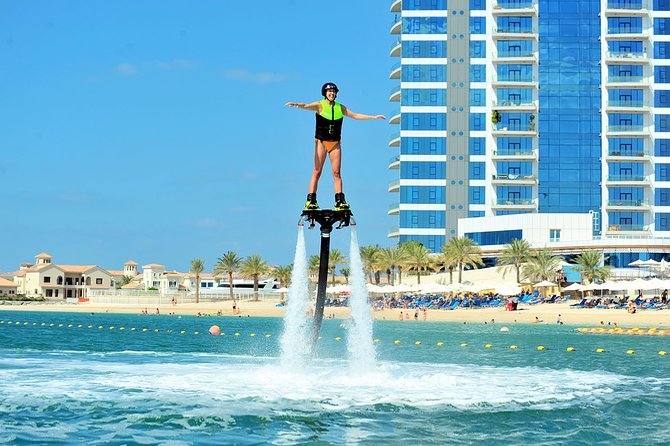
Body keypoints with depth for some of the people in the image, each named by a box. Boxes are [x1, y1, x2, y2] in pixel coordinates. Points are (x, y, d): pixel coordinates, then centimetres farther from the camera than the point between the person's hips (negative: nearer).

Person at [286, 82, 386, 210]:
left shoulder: (340, 107, 11)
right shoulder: (320, 105, -1)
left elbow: (355, 115, 18)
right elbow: (306, 106, -18)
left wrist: (374, 117, 17)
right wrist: (295, 104, -40)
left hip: (335, 143, 3)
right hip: (321, 142, -3)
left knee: (336, 173, 0)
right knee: (317, 172, -6)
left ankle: (340, 201, 0)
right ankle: (311, 201, -6)